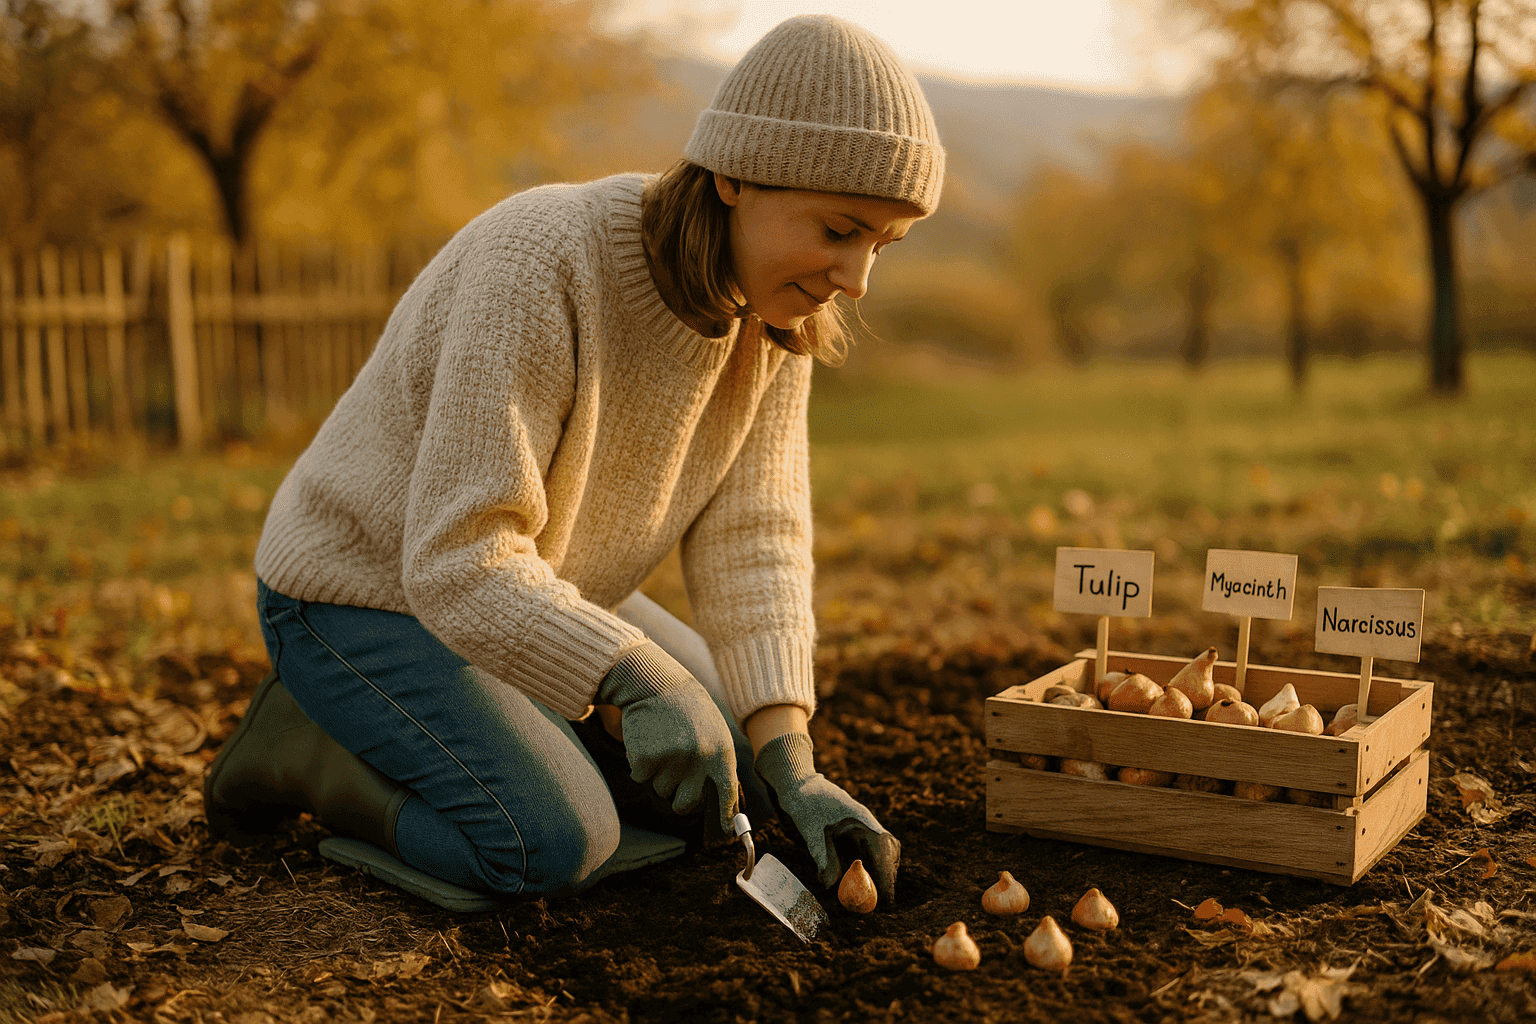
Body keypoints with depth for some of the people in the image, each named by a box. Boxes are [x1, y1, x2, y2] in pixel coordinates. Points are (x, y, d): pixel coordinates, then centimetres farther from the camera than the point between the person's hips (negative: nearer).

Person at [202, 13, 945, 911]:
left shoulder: (777, 307, -11)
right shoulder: (543, 269, -34)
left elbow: (748, 540, -12)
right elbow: (459, 563, -34)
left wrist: (793, 767, -22)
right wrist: (638, 684, -47)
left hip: (531, 589, 8)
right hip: (367, 592, -7)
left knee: (736, 786, 4)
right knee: (553, 846, -25)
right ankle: (309, 743, 1)